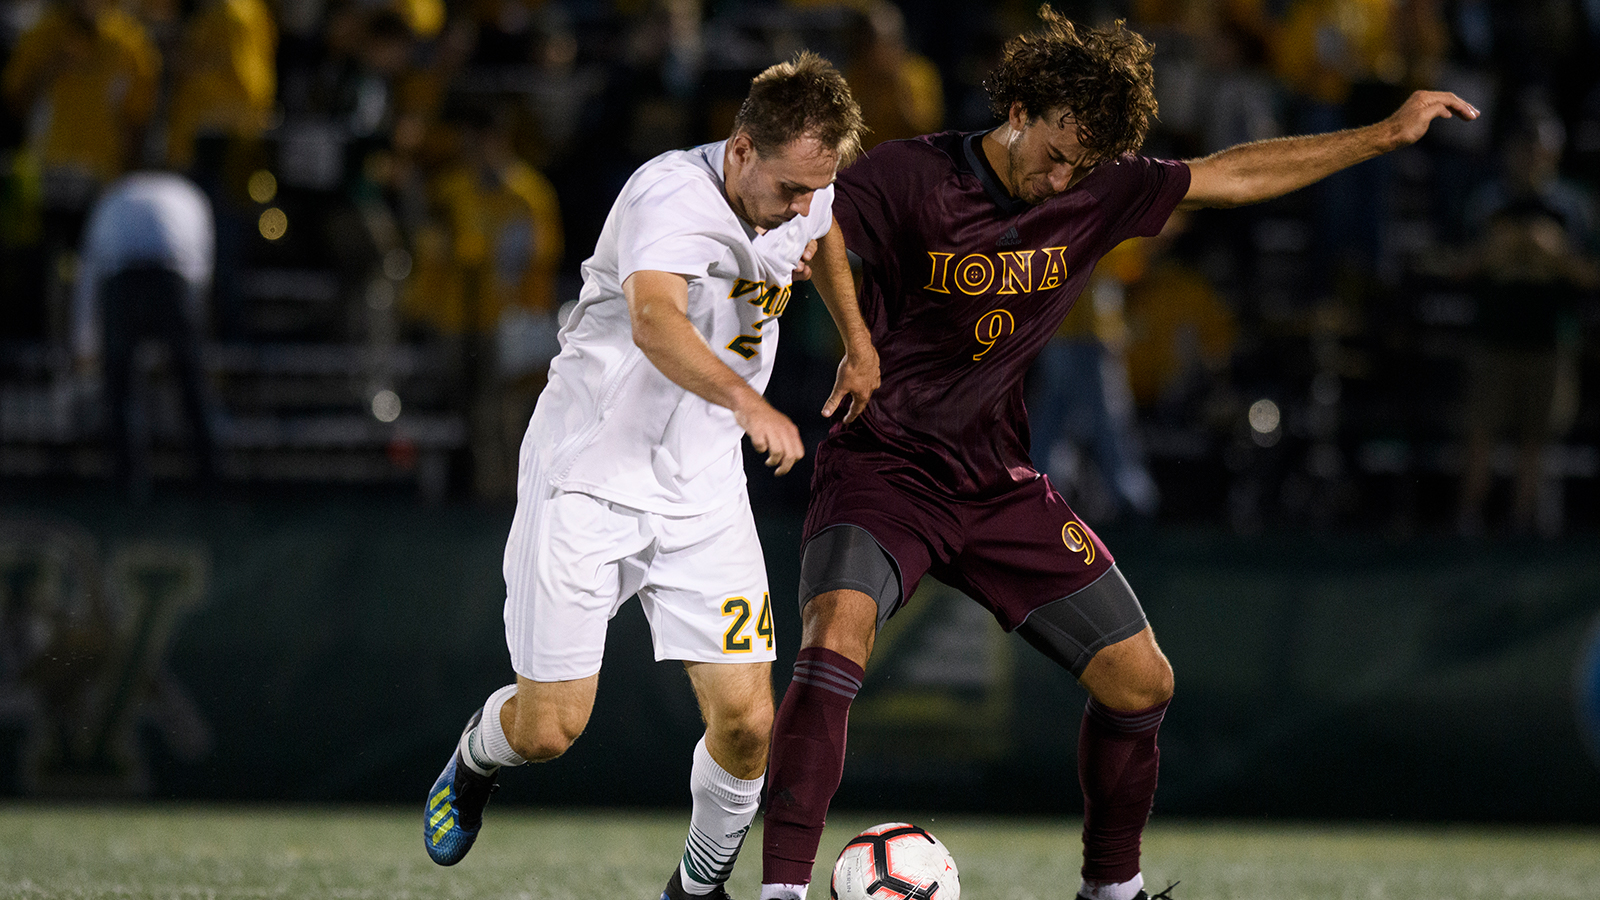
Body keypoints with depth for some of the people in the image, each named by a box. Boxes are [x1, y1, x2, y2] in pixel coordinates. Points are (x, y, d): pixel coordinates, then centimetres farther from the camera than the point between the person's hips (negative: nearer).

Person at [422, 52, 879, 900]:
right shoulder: (671, 195, -25)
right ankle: (476, 758, 34)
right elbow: (654, 322, -46)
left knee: (746, 720, -8)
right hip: (588, 475, -5)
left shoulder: (805, 197, -2)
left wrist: (858, 343, 23)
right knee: (549, 728, -3)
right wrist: (746, 401, -60)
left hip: (703, 495, 5)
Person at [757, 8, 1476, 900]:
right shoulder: (907, 178, -15)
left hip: (1001, 483, 5)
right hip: (884, 465, -5)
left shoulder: (1096, 192, -1)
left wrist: (1387, 133, 11)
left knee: (1142, 680, 4)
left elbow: (1237, 175, 9)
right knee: (836, 639, -31)